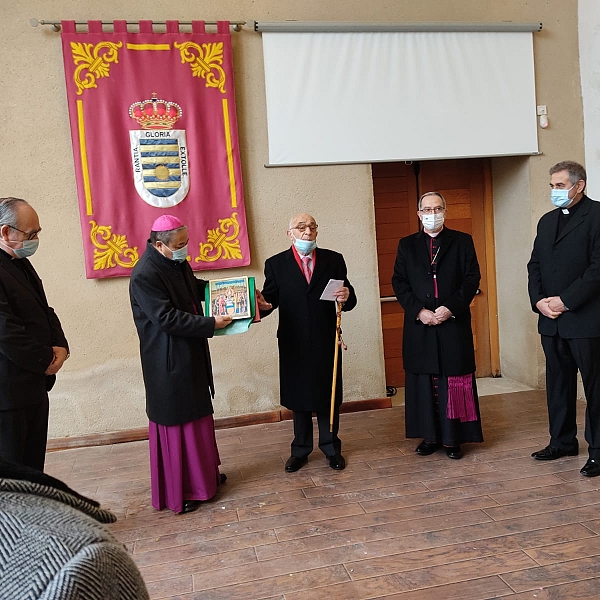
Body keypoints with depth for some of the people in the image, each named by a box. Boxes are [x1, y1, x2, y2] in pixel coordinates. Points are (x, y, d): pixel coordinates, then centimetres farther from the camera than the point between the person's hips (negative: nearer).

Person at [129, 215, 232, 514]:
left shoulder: (178, 263, 5)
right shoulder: (144, 275, -23)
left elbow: (195, 288, 25)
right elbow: (167, 318, -26)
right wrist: (210, 324, -24)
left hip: (191, 355, 9)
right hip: (169, 362, -9)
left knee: (199, 413, 19)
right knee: (175, 421, 2)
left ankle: (204, 473, 36)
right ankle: (178, 492, 17)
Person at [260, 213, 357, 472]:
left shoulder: (333, 260, 3)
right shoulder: (276, 264, 0)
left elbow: (348, 300, 2)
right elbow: (269, 298, -3)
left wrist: (346, 297, -20)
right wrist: (262, 305, -25)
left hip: (326, 341, 1)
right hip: (294, 344, 0)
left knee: (328, 395, 11)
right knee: (298, 397, 13)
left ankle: (331, 447, 29)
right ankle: (301, 449, 29)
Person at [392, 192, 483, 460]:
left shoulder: (462, 241, 7)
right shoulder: (406, 245, 11)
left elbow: (472, 278, 0)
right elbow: (399, 282, 5)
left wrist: (450, 308, -12)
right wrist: (419, 311, -9)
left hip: (454, 323, -1)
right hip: (419, 325, 1)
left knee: (454, 383, 2)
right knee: (424, 383, 5)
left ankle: (453, 438, 11)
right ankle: (429, 437, 15)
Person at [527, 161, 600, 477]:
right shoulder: (547, 220, 16)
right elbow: (535, 265, 14)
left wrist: (565, 301, -16)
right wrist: (539, 300, -1)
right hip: (551, 320, 7)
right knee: (558, 383, 14)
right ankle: (562, 441, 27)